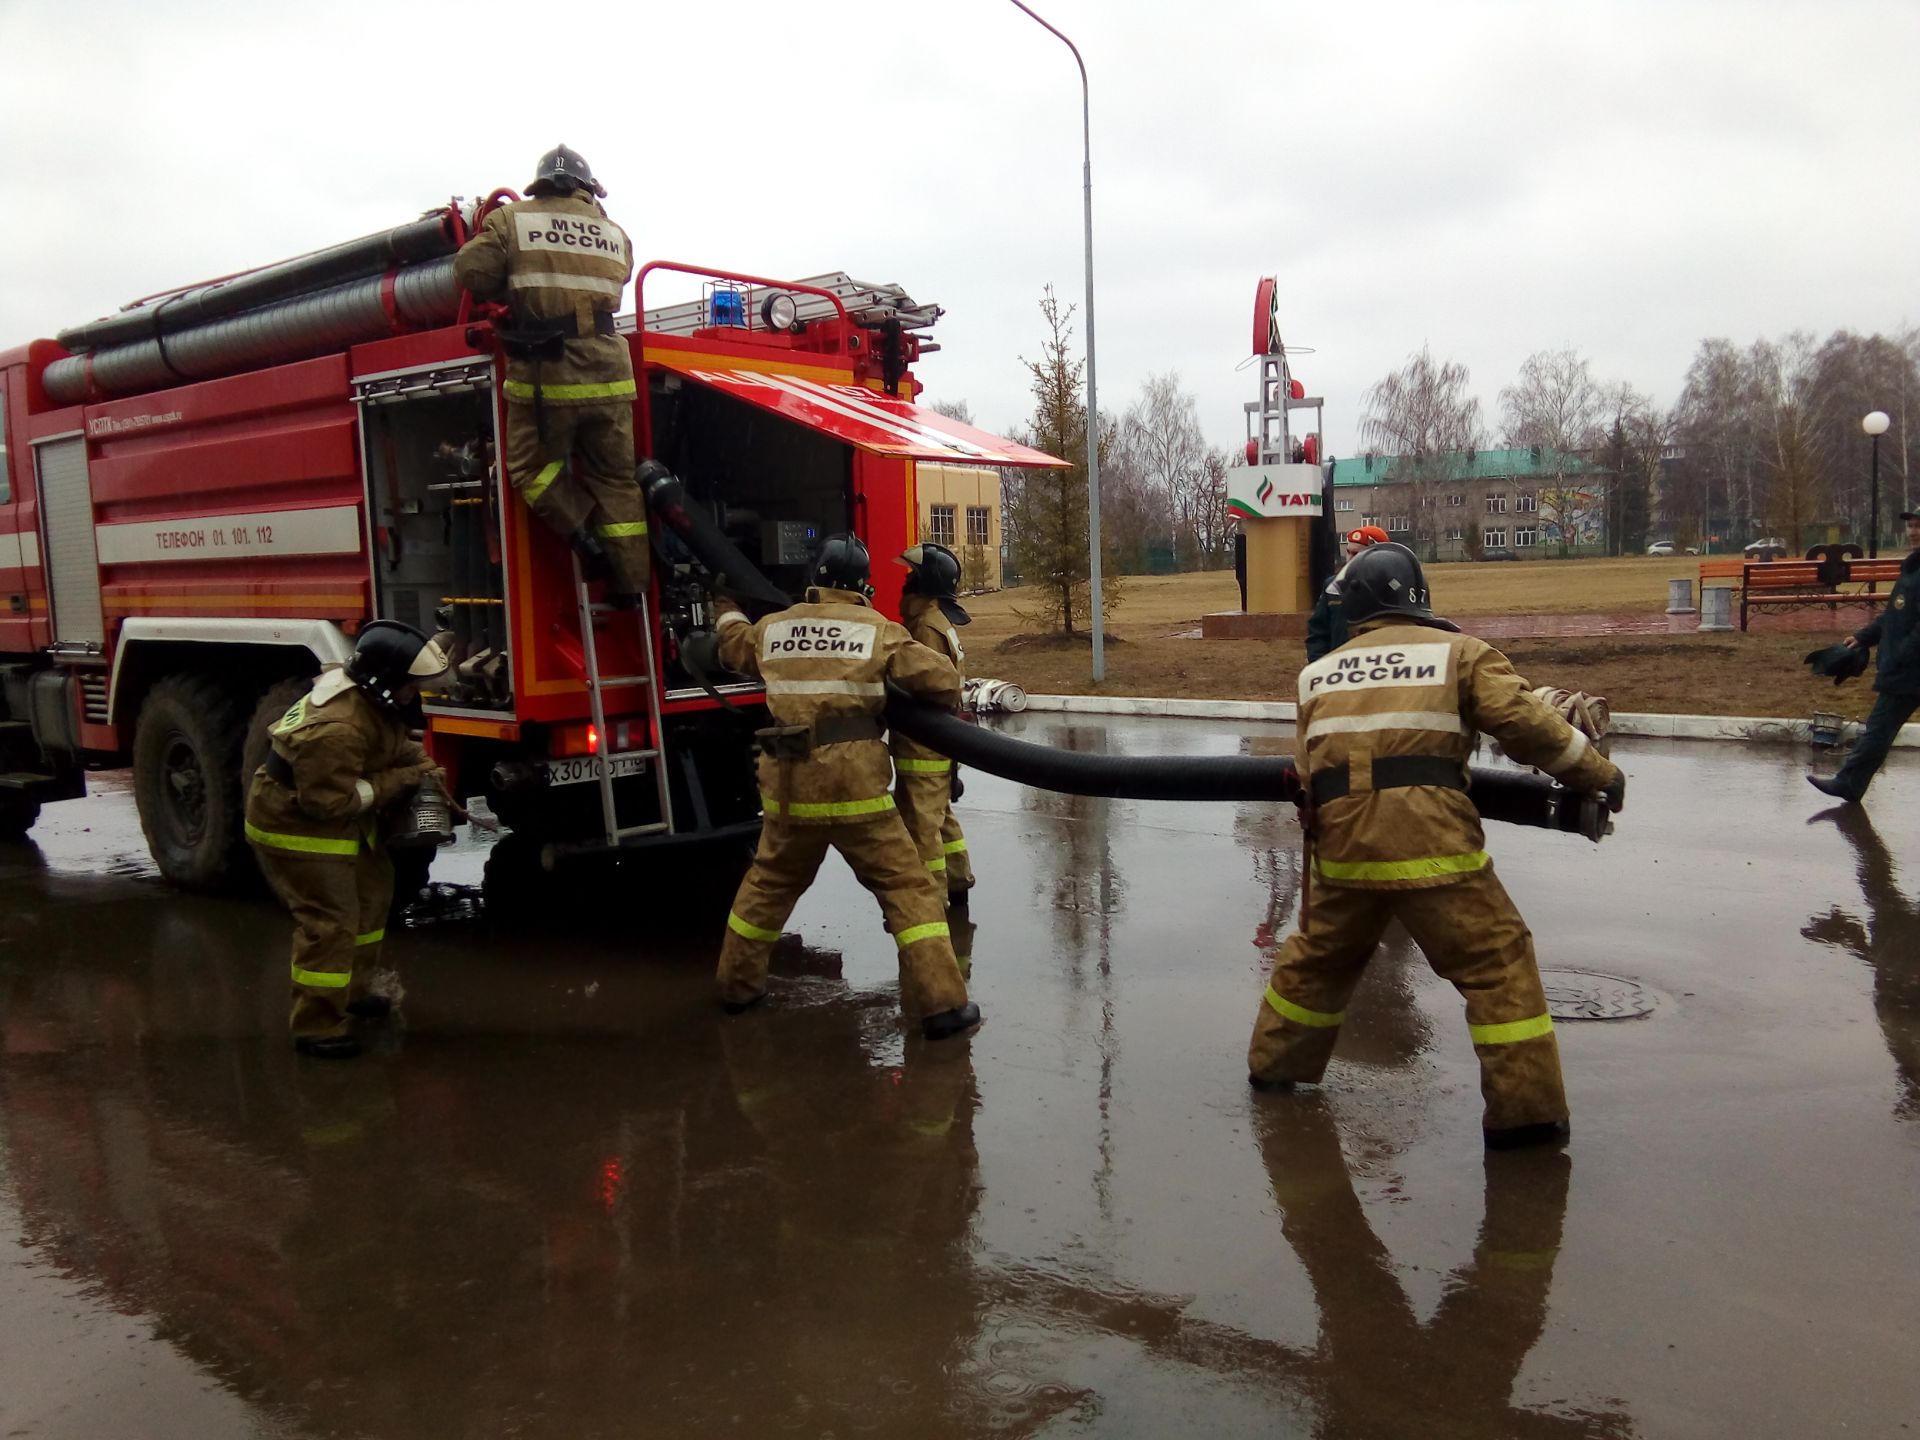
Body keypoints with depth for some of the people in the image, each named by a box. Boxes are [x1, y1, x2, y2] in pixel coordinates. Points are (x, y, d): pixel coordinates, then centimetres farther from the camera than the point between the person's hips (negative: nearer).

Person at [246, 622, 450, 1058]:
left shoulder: (373, 698, -6)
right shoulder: (335, 728, -35)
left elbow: (394, 741, 14)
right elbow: (330, 800, -32)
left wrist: (418, 763, -6)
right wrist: (400, 780, -26)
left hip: (339, 823, 11)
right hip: (297, 828, -11)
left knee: (372, 890, 22)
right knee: (329, 922, -11)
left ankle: (350, 989, 38)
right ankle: (316, 1028, 0)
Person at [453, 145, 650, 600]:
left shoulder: (512, 220, 4)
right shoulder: (616, 235, 14)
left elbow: (471, 271, 0)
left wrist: (514, 289, 17)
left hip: (543, 375, -3)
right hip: (607, 375, 3)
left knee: (533, 467, 13)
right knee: (615, 478, 10)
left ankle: (586, 538, -4)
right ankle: (631, 583, 11)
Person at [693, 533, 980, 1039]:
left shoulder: (772, 627, 11)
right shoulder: (877, 629, -1)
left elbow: (732, 644, 33)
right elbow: (942, 679, -3)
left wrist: (727, 612, 55)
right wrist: (944, 701, 21)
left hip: (788, 787, 4)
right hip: (856, 785, -4)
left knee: (768, 883, 24)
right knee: (908, 888, 1)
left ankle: (738, 983, 36)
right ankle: (942, 1003, -3)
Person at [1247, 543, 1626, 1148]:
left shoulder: (1319, 673, 20)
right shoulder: (1458, 652, 9)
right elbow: (1521, 720, -2)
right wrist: (1596, 772, 8)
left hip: (1342, 841, 4)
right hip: (1430, 840, -4)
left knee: (1319, 955, 25)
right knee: (1498, 962, 6)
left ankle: (1274, 1065, 39)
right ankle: (1525, 1110, 4)